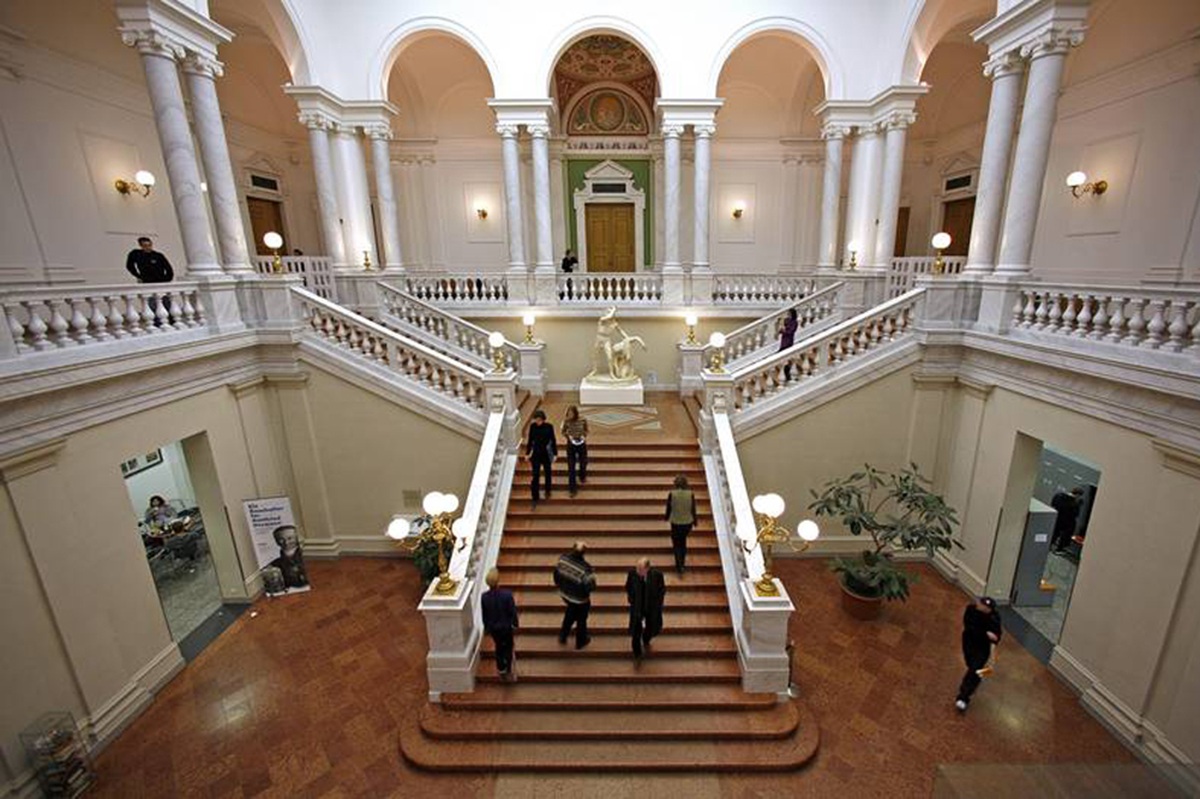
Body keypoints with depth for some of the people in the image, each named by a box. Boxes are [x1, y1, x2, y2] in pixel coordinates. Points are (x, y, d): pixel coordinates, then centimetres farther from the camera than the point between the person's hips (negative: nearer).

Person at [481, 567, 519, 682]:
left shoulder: (484, 597, -23)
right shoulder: (507, 594, -31)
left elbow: (484, 615, -6)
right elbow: (513, 611, -17)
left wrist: (487, 627, 12)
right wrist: (515, 623, 3)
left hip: (493, 627, 2)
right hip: (506, 626, -2)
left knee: (499, 646, 27)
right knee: (508, 647, 22)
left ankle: (501, 668, 44)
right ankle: (508, 671, 34)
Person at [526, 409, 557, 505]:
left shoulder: (549, 427, -11)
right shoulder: (532, 426, -7)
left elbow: (553, 441, -3)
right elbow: (530, 440, 2)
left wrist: (555, 454, -3)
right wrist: (527, 453, 4)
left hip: (546, 453, 0)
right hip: (536, 454, 0)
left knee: (547, 473, 17)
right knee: (535, 476, -3)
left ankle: (547, 491, 40)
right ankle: (535, 498, 4)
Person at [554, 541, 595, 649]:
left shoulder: (563, 559, -22)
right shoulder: (585, 569, -38)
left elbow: (556, 573, -5)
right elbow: (590, 586, -28)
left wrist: (559, 584, 14)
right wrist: (592, 575, -11)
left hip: (564, 594, 5)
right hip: (580, 600, -5)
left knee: (571, 612, 35)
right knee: (581, 619, 24)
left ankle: (563, 635, 47)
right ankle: (580, 642, 46)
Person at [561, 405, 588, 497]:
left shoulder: (583, 421, -13)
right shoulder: (566, 421, -13)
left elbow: (586, 430, 2)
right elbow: (563, 432, 0)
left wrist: (584, 436, -17)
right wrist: (568, 436, -19)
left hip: (581, 444, 1)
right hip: (571, 445, -1)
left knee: (583, 463, 20)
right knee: (571, 467, -2)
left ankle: (582, 477, 54)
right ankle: (573, 489, 6)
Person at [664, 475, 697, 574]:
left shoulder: (672, 494, -15)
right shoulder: (691, 494, -13)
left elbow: (668, 508, -3)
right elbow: (693, 509, -3)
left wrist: (666, 517, 17)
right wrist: (694, 520, 14)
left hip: (675, 523, -2)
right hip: (688, 522, 2)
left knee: (676, 544, 13)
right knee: (683, 541, 25)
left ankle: (679, 566, 4)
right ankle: (682, 563, 37)